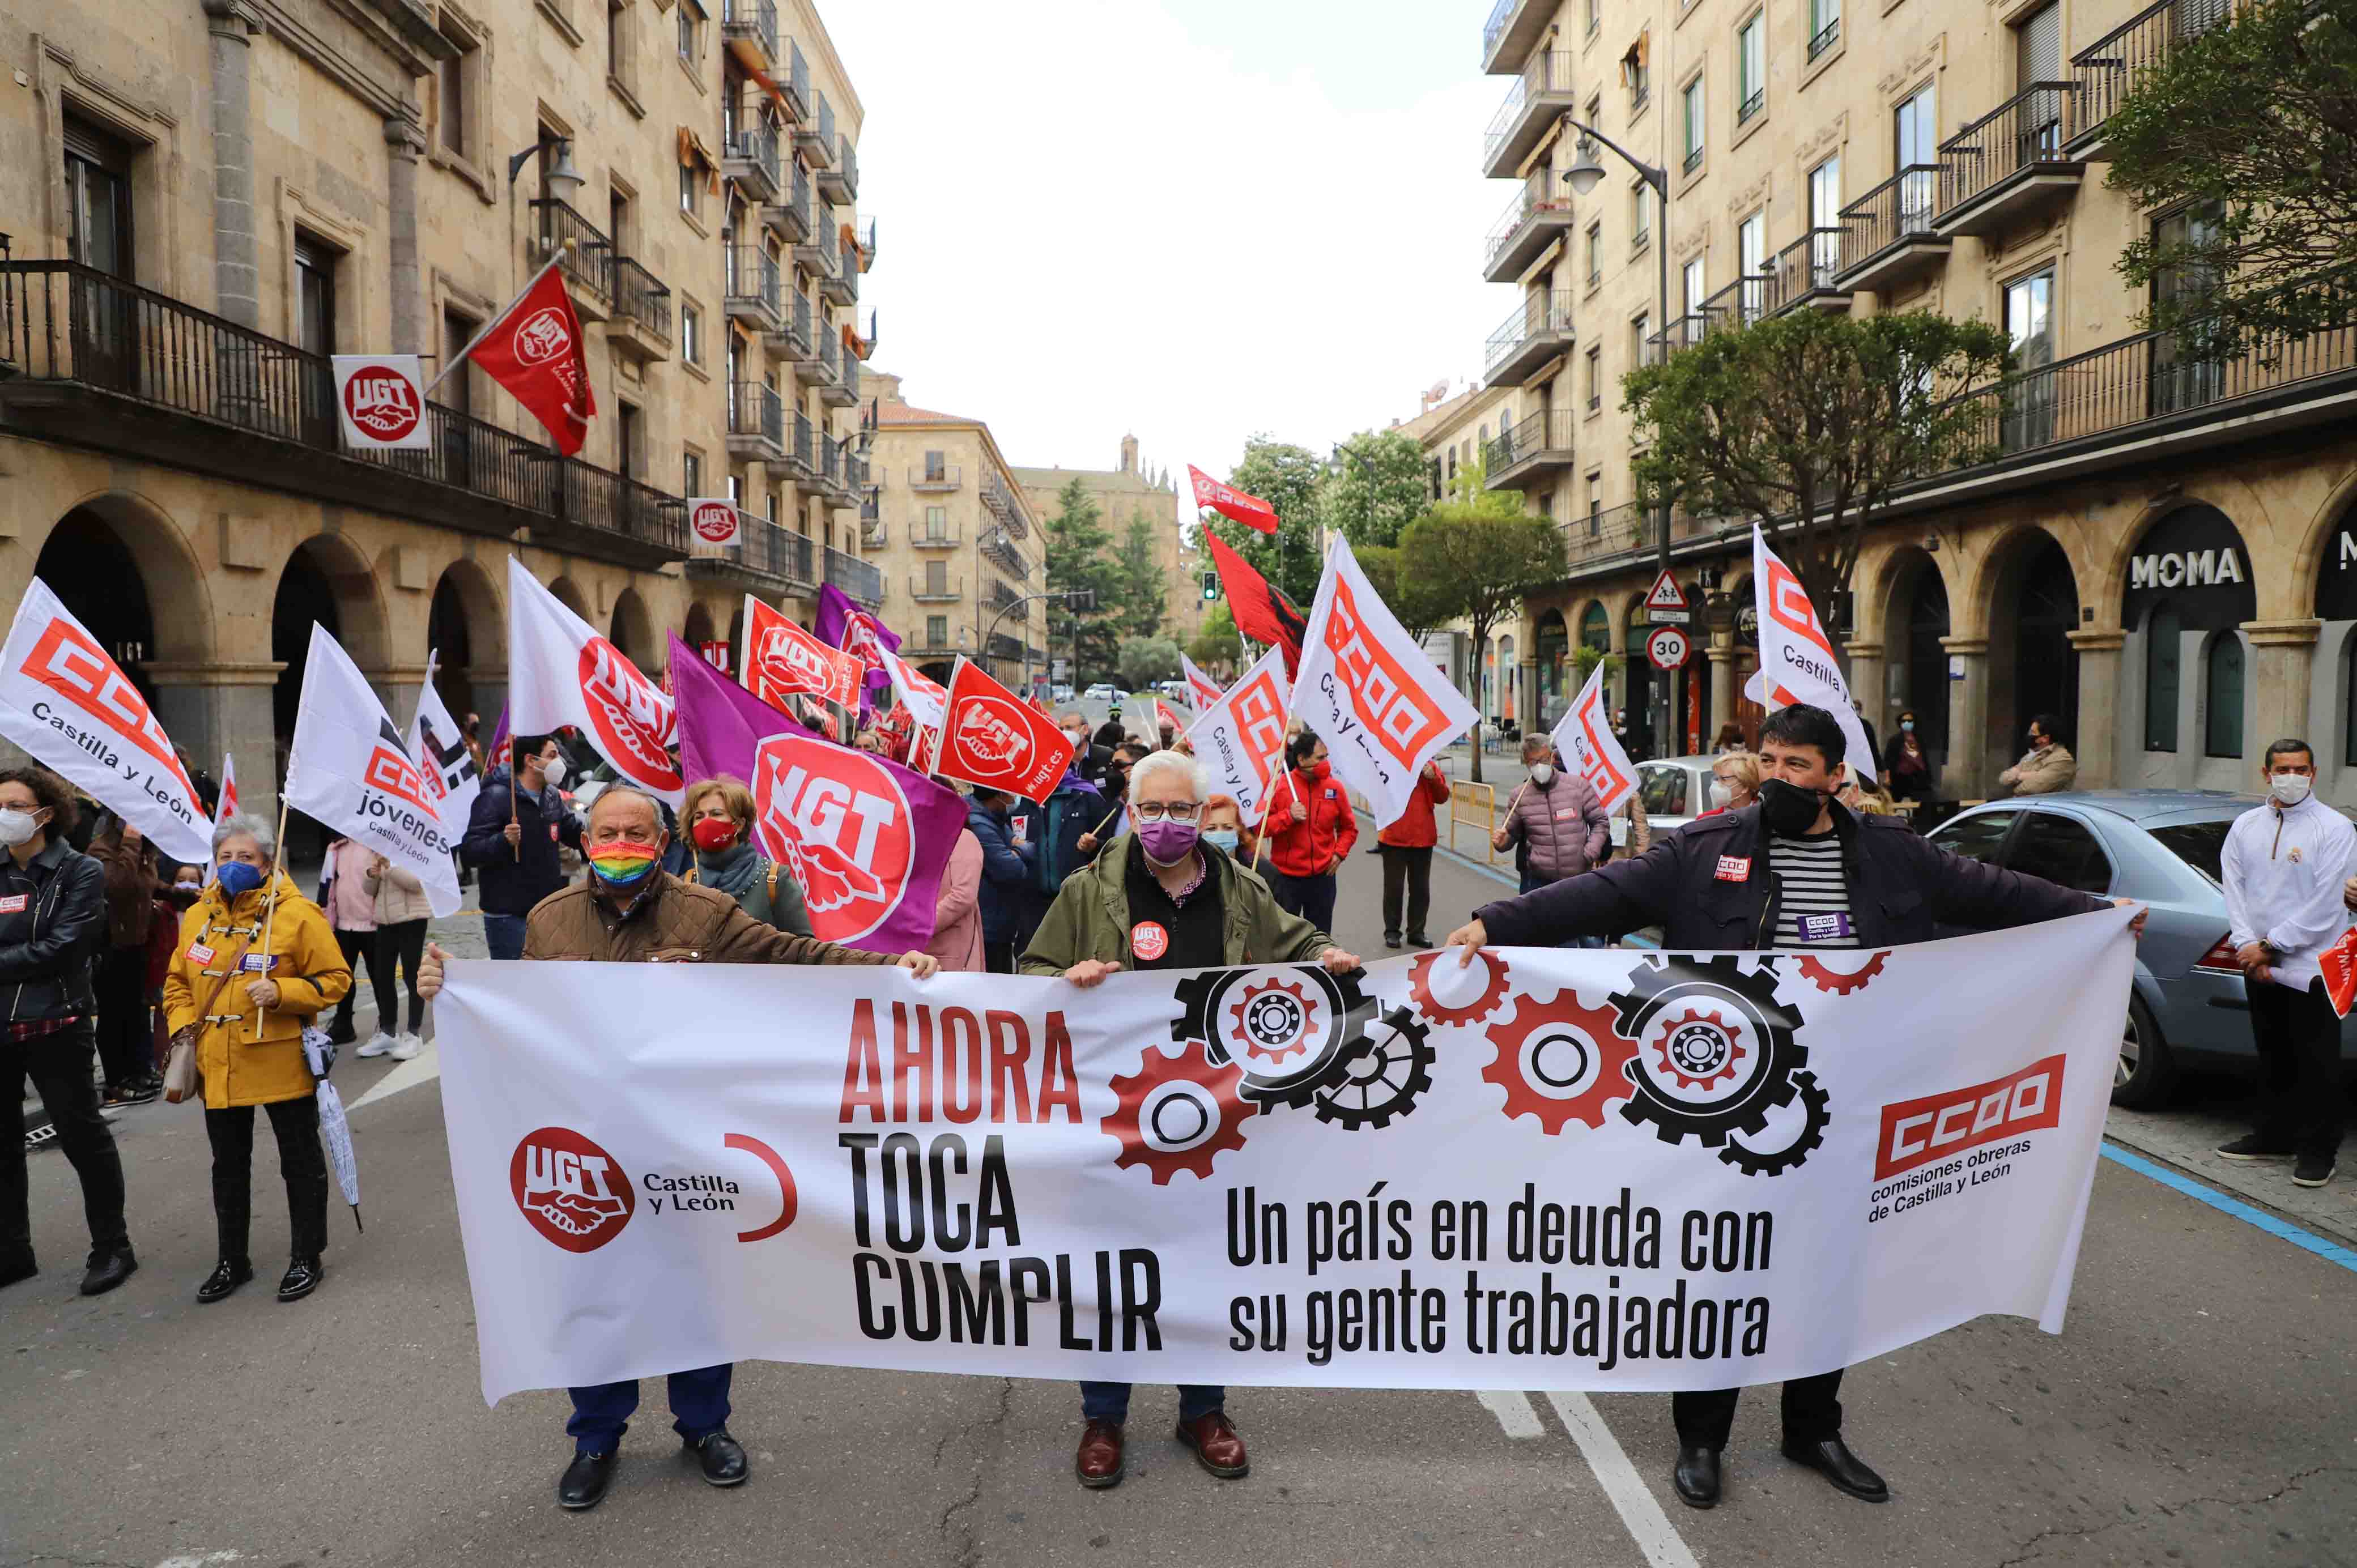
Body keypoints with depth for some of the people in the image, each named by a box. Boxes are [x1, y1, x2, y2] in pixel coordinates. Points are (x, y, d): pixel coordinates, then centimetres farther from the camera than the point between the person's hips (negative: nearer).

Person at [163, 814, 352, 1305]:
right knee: (229, 1166, 17)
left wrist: (281, 993, -23)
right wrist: (183, 1023, 1)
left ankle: (306, 1259, 21)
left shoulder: (298, 914, -11)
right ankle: (232, 1260, 32)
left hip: (282, 1065, -5)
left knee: (301, 1163, 7)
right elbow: (178, 981, 17)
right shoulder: (198, 916, 6)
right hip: (218, 1067, 5)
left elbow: (334, 980, -9)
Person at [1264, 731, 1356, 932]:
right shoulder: (1280, 786, -9)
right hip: (1285, 878, -3)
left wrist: (1339, 853, -1)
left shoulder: (1334, 788, 0)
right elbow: (1260, 827, -8)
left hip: (1323, 877, 3)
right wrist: (1288, 816, -20)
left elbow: (1349, 827, 14)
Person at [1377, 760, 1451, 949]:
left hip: (1423, 837, 3)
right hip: (1394, 837, -3)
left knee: (1421, 888, 10)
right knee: (1394, 887, 5)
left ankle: (1416, 931, 20)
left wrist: (1434, 778, -12)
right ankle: (1392, 932, 15)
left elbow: (1443, 797, 5)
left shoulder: (1429, 766, 6)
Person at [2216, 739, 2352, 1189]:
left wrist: (2270, 945, -13)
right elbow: (2233, 889, 5)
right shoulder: (2246, 826, 8)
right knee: (2273, 1059, 16)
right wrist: (2248, 946, -7)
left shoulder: (2335, 829, -7)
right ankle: (2275, 1136, 29)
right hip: (2259, 967, 5)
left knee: (2317, 1065, 1)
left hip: (2312, 969, -5)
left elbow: (2324, 906, -12)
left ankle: (2319, 1150, 13)